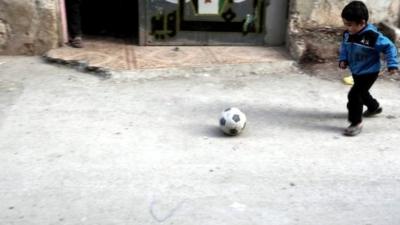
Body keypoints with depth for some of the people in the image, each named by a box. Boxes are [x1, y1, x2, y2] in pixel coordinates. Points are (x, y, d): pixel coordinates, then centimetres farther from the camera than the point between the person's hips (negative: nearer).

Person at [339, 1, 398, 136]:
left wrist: (392, 64, -18)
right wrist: (343, 60, -6)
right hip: (356, 71, 8)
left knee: (354, 94, -17)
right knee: (361, 92, 28)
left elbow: (389, 47, -19)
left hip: (369, 72, -8)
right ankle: (374, 107, 58)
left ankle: (356, 123, -2)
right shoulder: (347, 34, -10)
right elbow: (344, 47, 10)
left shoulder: (372, 36, -28)